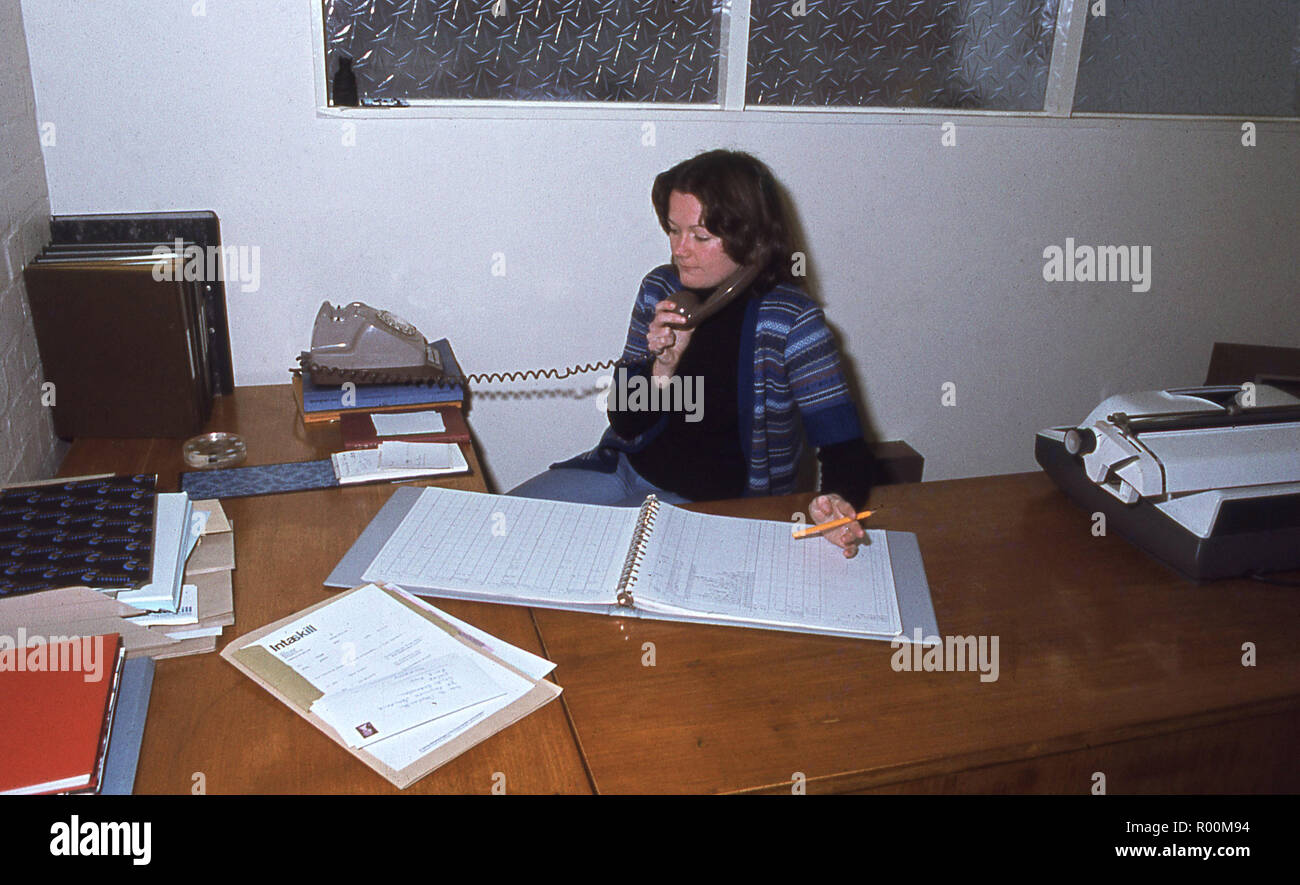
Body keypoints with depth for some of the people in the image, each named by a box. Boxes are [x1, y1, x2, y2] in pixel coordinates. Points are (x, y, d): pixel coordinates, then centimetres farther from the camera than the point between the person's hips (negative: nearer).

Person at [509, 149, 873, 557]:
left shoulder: (792, 322, -15)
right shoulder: (662, 289, -2)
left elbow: (843, 444, -16)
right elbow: (624, 424, 0)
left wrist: (838, 502, -39)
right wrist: (664, 364, -21)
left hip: (716, 504, -5)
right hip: (629, 468, 5)